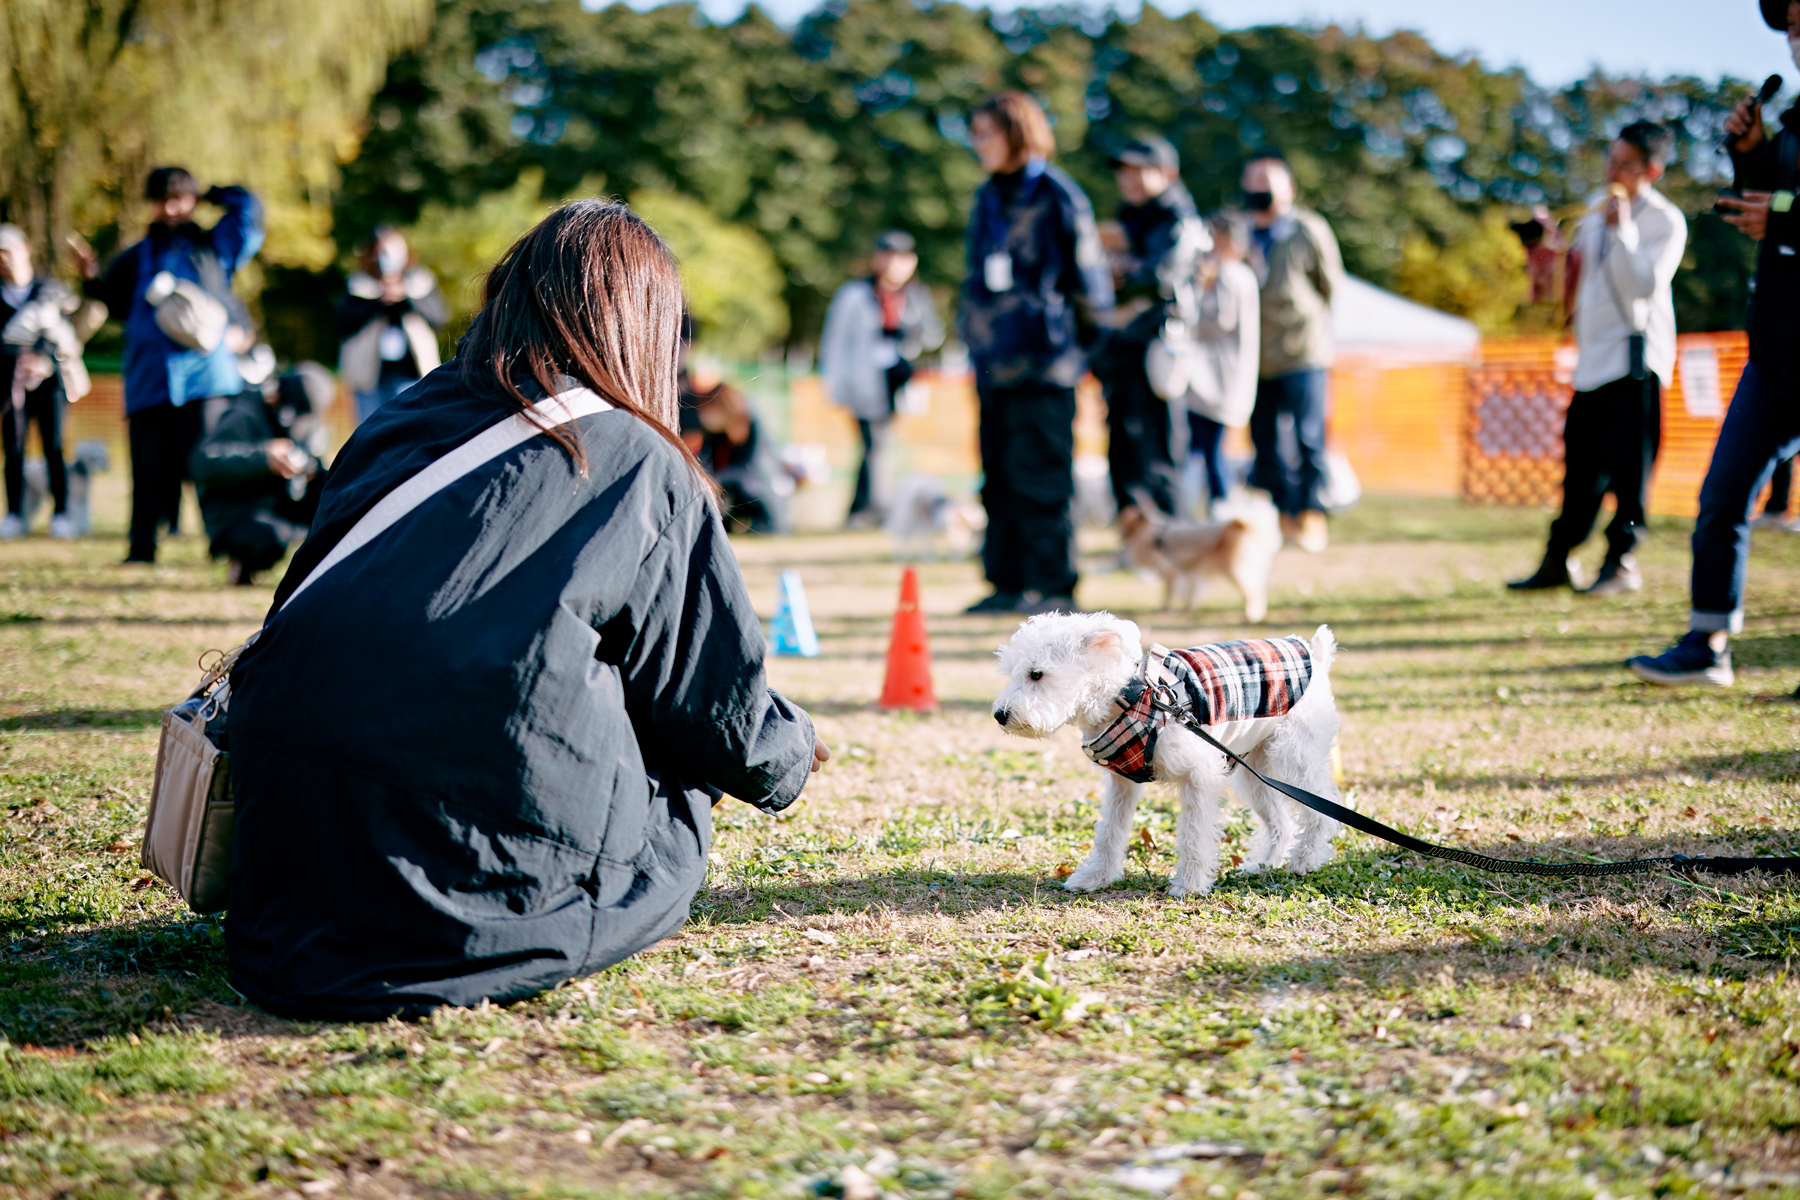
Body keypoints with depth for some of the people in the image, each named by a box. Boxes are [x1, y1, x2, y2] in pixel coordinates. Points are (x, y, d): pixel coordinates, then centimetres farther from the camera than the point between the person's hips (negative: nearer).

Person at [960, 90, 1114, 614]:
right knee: (1000, 477, 9)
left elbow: (1088, 278, -3)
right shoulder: (988, 198, 16)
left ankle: (1053, 585, -1)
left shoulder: (1058, 197, -6)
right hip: (994, 362, 7)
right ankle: (1007, 581, 14)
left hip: (1041, 361, -7)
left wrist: (1076, 343, 0)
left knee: (1040, 476, -6)